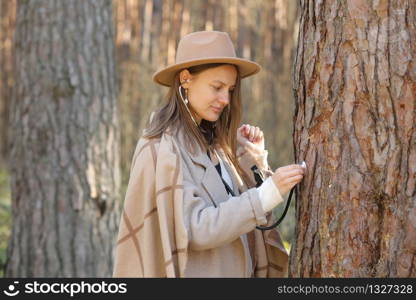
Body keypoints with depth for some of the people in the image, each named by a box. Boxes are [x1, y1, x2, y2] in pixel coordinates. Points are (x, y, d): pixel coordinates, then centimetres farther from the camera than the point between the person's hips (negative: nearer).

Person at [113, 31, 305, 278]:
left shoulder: (209, 141, 8)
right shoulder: (162, 149, -15)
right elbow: (195, 229, -22)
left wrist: (255, 158, -1)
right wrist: (266, 195, -25)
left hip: (235, 271, 8)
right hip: (196, 273, -8)